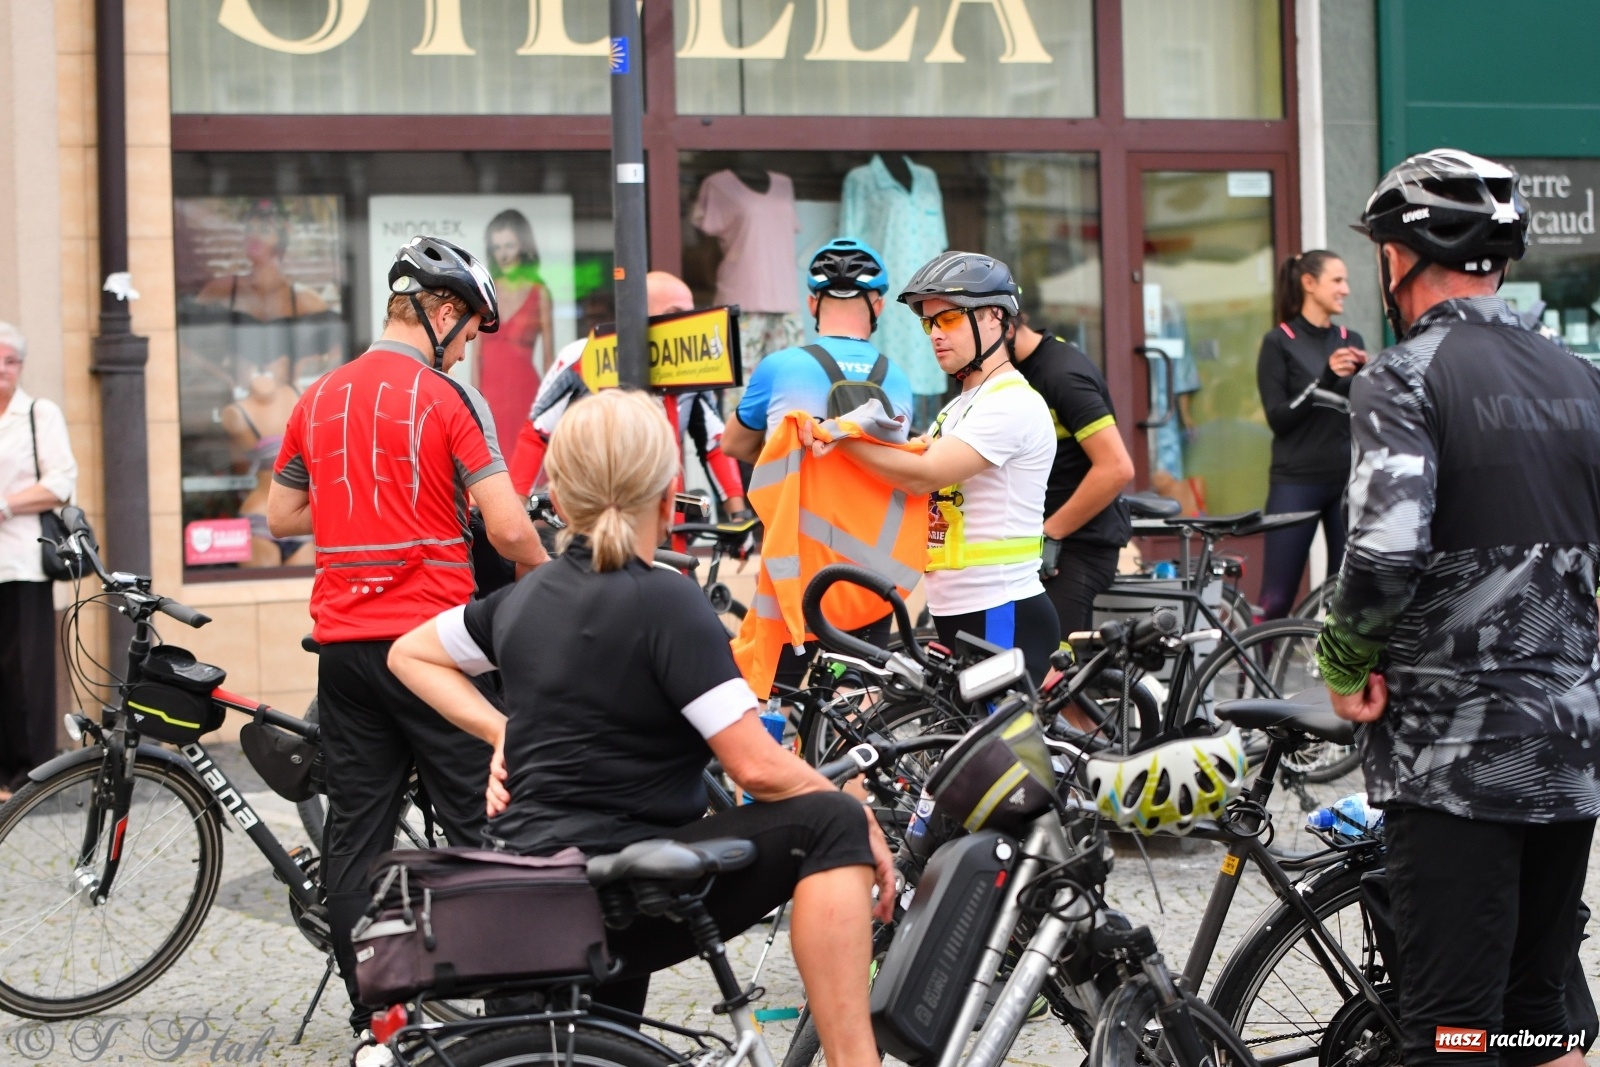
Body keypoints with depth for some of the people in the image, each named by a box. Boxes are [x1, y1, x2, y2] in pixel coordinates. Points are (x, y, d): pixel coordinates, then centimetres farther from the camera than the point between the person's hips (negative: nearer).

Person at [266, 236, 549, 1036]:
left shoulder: (319, 398, 10)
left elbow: (281, 515, 18)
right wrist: (548, 574, 6)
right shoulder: (447, 398, -9)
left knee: (355, 827, 8)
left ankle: (368, 1005, 12)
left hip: (343, 640, 6)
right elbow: (508, 527, -13)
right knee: (480, 819, 1)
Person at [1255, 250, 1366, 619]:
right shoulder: (1279, 343, -2)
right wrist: (1325, 380, -22)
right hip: (1298, 481, -4)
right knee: (1276, 601, -7)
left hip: (1348, 479, 4)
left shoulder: (1350, 341, 11)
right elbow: (1278, 418, -10)